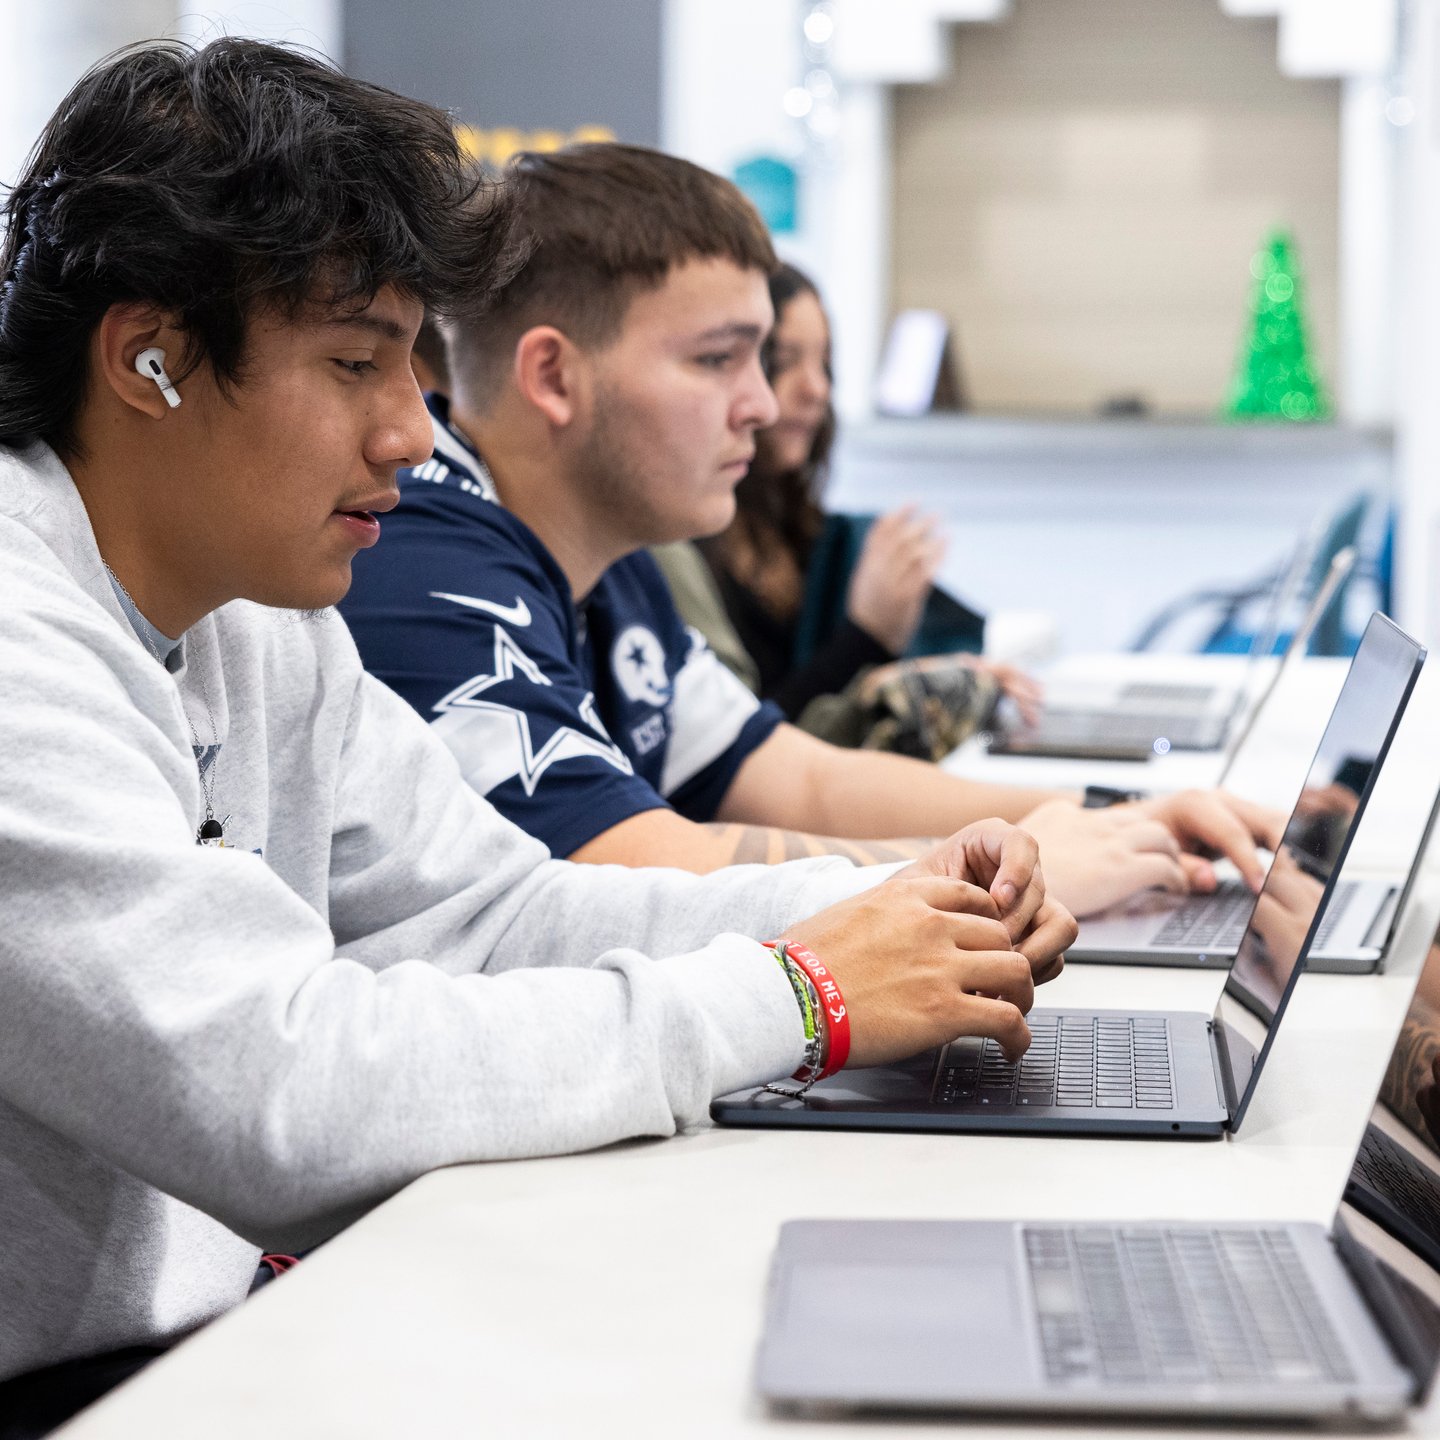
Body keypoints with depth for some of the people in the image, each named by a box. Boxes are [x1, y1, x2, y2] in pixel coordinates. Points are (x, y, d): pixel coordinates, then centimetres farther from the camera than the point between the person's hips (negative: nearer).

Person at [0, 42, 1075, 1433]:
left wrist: (880, 911, -4)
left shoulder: (255, 617, 8)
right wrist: (791, 995, -21)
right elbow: (280, 1095, -29)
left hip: (209, 1318, 8)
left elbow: (490, 908, 10)